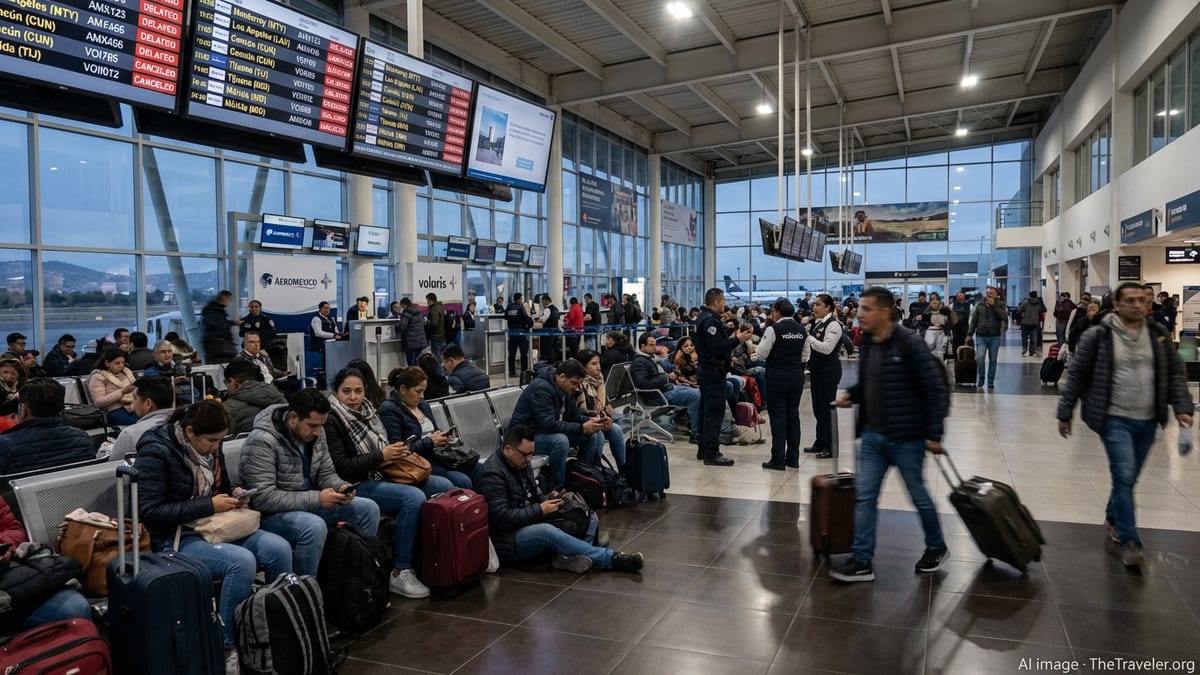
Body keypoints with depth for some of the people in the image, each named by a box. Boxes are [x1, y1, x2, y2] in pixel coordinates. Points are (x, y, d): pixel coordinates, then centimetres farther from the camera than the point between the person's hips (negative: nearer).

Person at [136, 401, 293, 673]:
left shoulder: (209, 447, 5)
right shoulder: (156, 452, -16)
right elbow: (150, 512, -20)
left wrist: (235, 495, -4)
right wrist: (209, 505, -22)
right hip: (175, 538, -6)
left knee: (279, 548, -17)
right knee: (242, 561, -32)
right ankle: (228, 648, -17)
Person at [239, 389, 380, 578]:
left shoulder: (315, 433, -1)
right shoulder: (262, 441, -24)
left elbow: (326, 473, 8)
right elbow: (263, 498, -28)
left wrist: (341, 486, -16)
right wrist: (316, 498, -29)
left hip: (308, 504, 8)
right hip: (271, 514, -7)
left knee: (368, 509, -4)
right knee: (314, 526, -37)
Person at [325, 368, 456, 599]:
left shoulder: (367, 411, 12)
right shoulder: (331, 420, -11)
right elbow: (340, 467, -19)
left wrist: (395, 452, 2)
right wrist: (381, 456, -17)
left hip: (383, 475, 8)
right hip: (357, 485, -8)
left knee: (444, 486, -3)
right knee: (414, 498, -31)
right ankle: (400, 573, -22)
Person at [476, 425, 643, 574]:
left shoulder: (521, 462, 10)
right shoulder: (493, 474, -18)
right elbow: (501, 517, -25)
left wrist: (546, 500, -2)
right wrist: (540, 510, -20)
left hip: (529, 524, 10)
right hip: (507, 541, -9)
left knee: (590, 518, 0)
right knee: (547, 531, -38)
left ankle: (569, 556, -29)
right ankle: (610, 559, -32)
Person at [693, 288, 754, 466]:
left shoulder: (706, 318, 16)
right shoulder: (710, 321, -17)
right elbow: (717, 348, -25)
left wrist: (735, 337, 9)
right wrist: (737, 339, -17)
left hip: (707, 370, 11)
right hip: (713, 371, -11)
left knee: (707, 410, 15)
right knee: (715, 411, -8)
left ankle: (704, 450, 22)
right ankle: (711, 453, -5)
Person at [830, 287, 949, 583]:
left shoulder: (909, 343, -18)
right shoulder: (867, 343, 4)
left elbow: (936, 390, -16)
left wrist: (934, 434, -16)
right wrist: (851, 395, -2)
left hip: (906, 438, -7)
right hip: (872, 436, 7)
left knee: (918, 495, 12)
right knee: (864, 497, 5)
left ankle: (936, 547, 36)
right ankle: (862, 561, 12)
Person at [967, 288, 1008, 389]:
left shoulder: (1000, 305, 4)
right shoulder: (980, 305, 8)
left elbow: (1004, 317, -13)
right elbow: (973, 321, 10)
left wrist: (994, 305, -15)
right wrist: (969, 334, 5)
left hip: (995, 337, 0)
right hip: (981, 336, 0)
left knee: (992, 359, 5)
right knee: (980, 358, -14)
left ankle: (990, 382, 13)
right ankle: (980, 379, 2)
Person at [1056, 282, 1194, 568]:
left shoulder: (1158, 334, 5)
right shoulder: (1098, 336, -9)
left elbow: (1176, 373, 10)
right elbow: (1077, 376, -5)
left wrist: (1182, 408, -2)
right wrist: (1065, 414, -3)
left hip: (1147, 421, 5)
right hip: (1115, 419, -5)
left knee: (1129, 479, 15)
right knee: (1124, 477, -11)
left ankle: (1113, 519, 38)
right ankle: (1129, 541, -3)